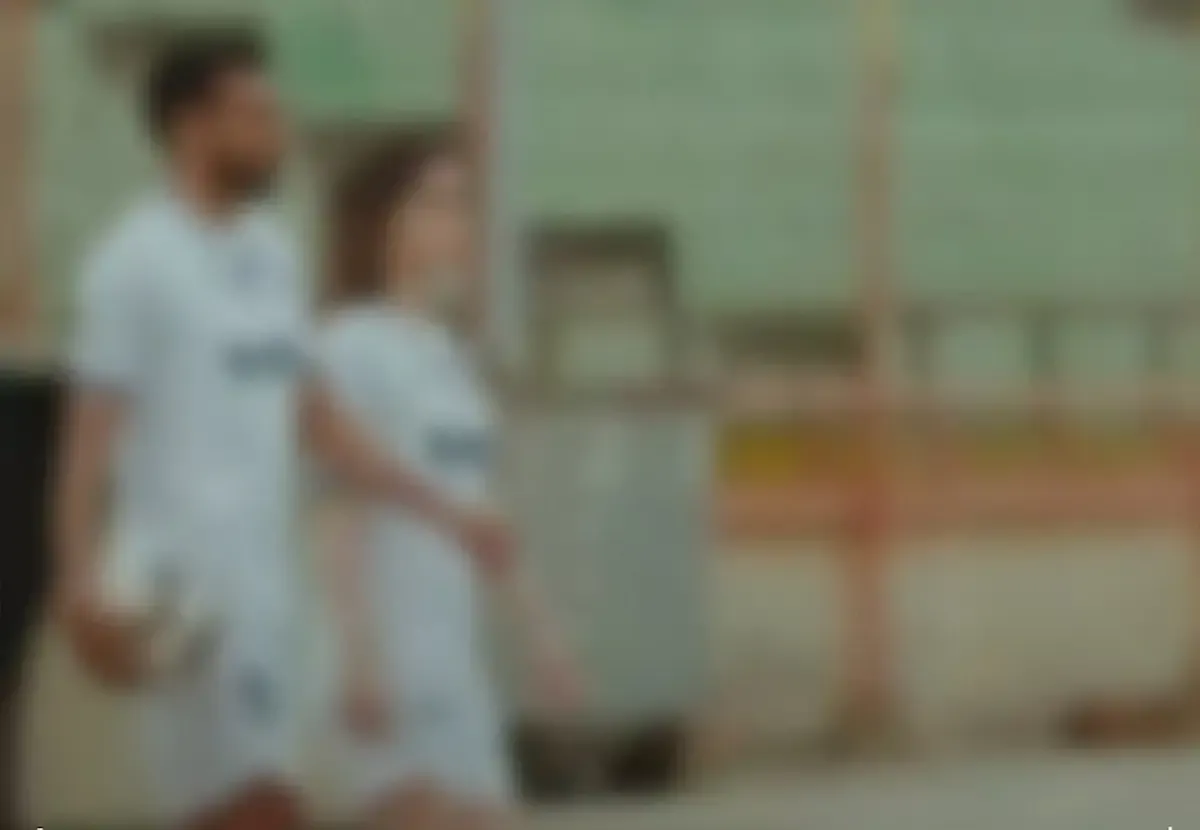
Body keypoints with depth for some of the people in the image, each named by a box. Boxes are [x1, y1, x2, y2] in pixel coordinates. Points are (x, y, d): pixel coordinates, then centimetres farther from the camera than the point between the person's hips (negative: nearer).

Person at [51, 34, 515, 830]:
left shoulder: (274, 253, 15)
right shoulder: (135, 259, -9)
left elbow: (317, 421, 20)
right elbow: (89, 437, -13)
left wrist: (448, 514, 18)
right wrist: (82, 589, -24)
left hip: (267, 583, 8)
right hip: (183, 588, -8)